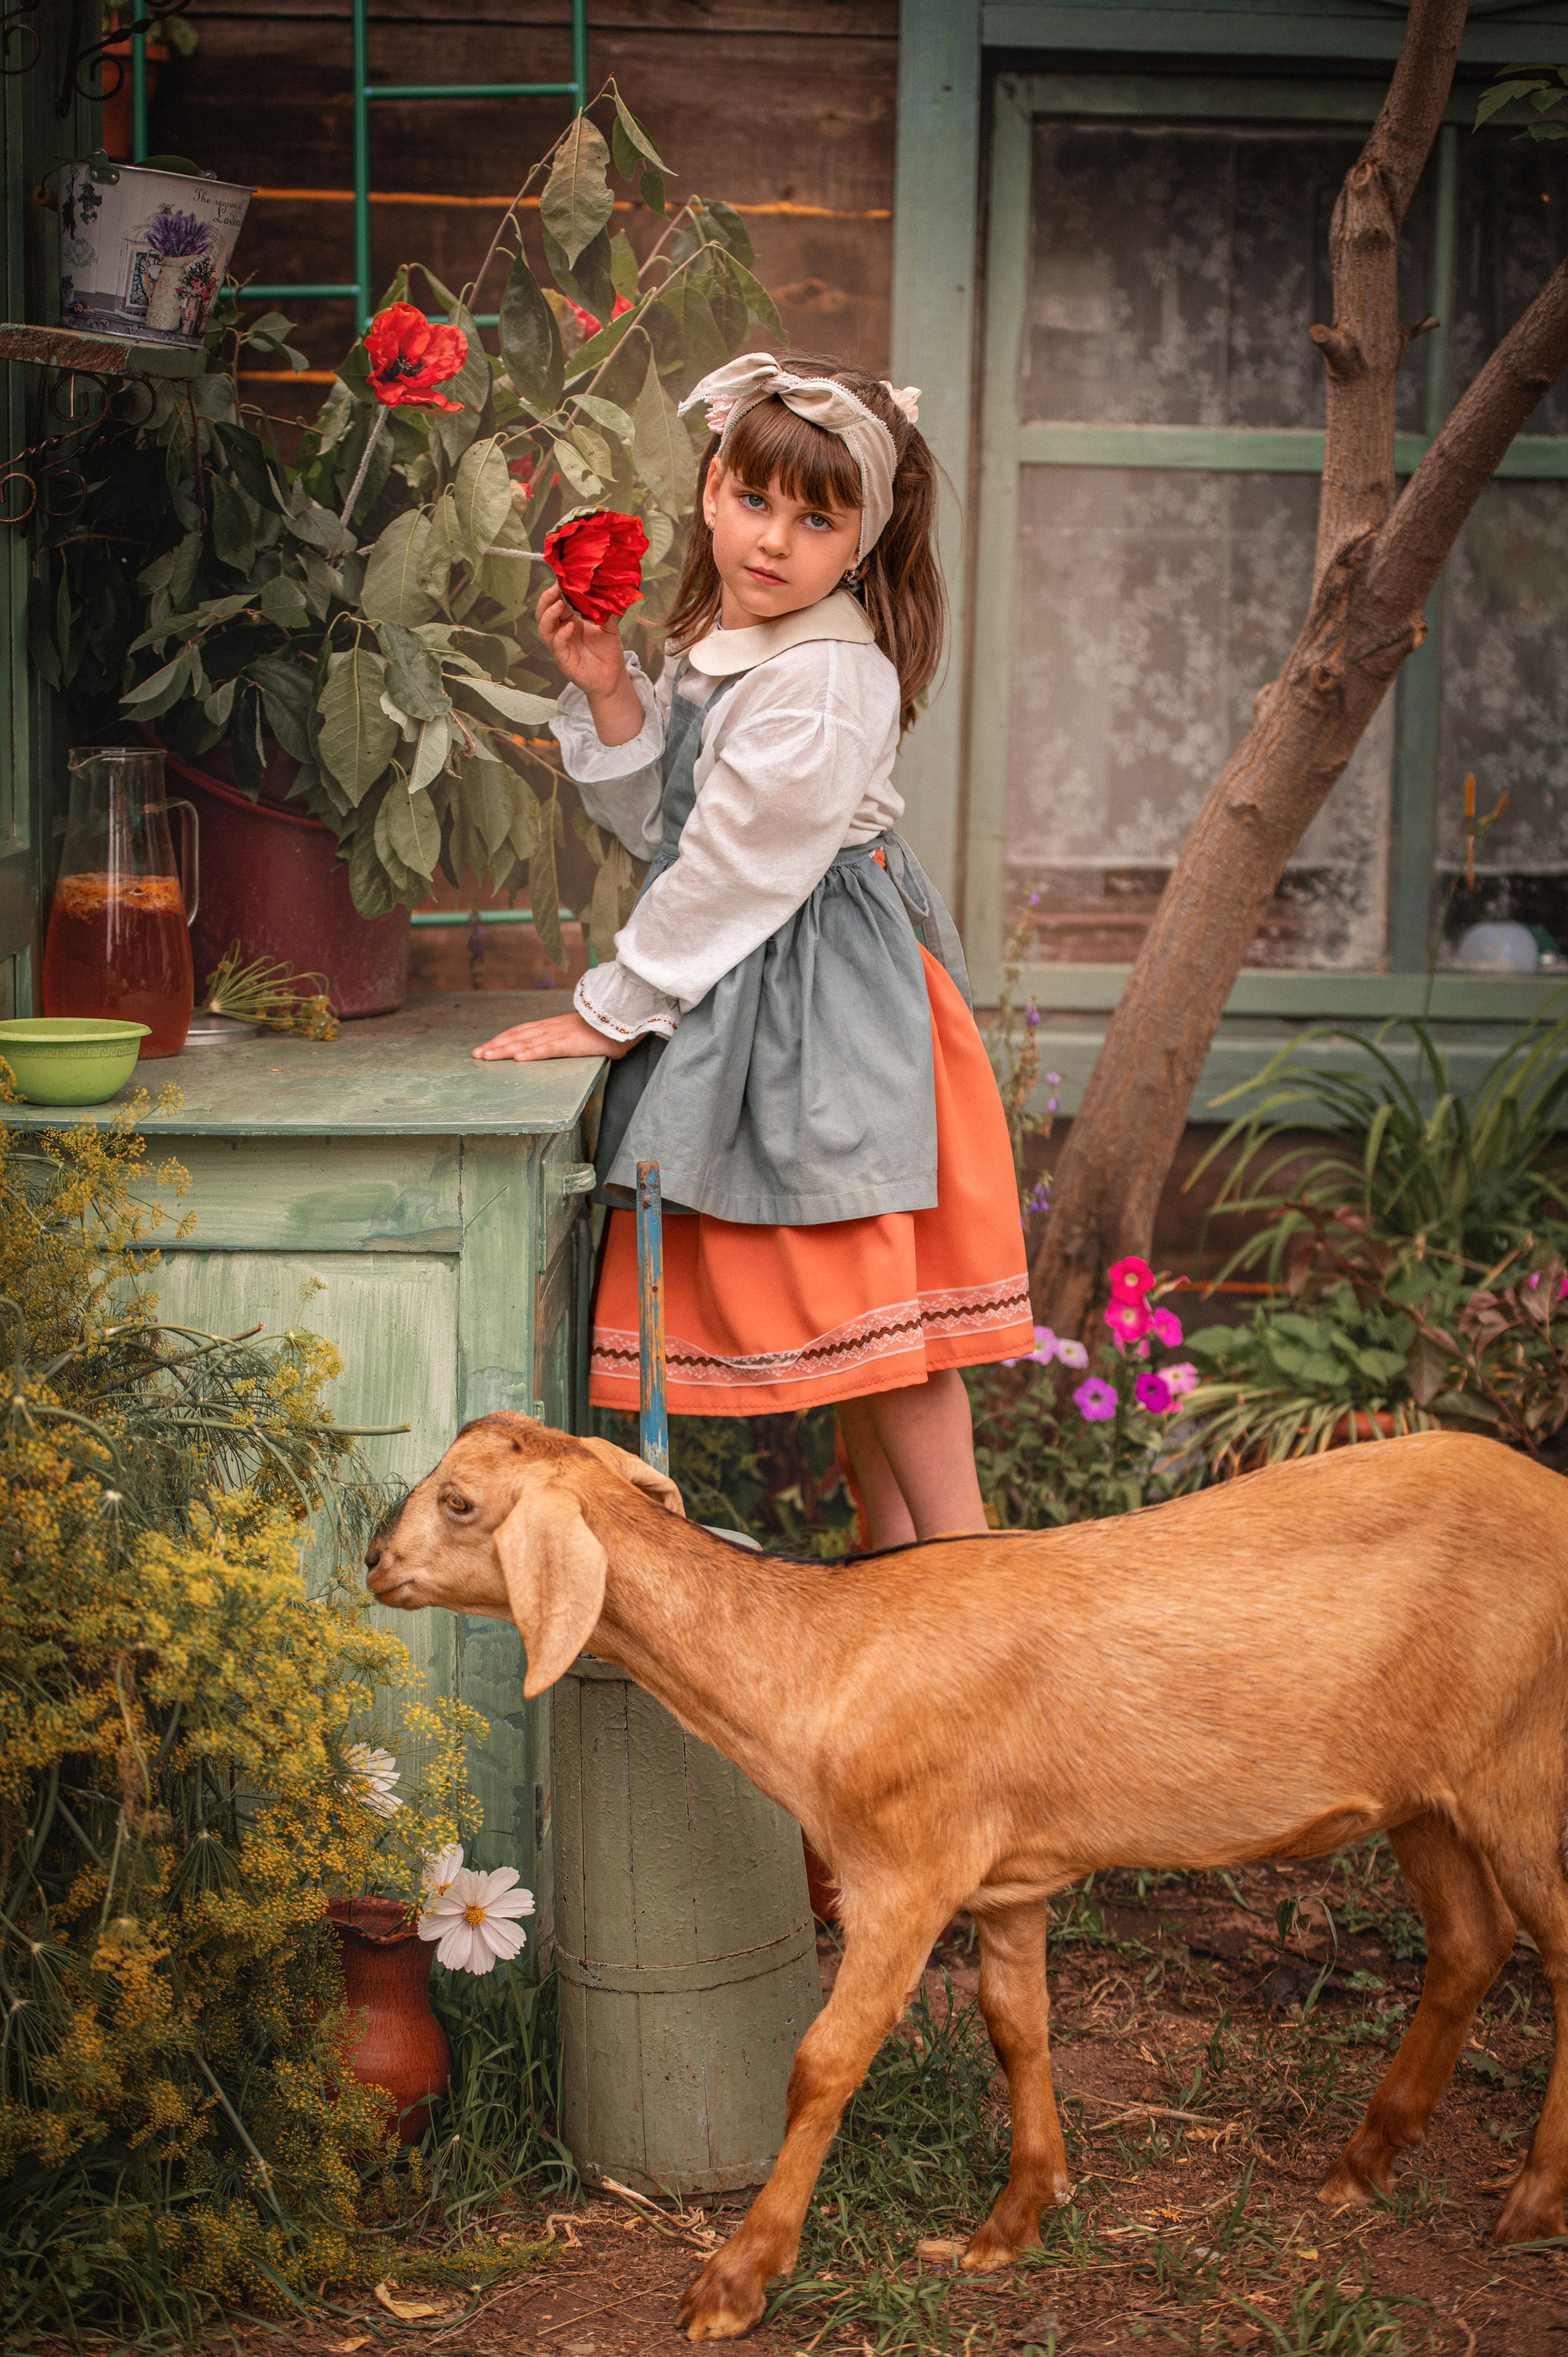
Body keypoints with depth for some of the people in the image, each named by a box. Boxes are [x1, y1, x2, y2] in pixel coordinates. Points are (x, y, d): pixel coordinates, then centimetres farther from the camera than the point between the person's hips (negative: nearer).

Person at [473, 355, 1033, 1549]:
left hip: (824, 996, -9)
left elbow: (734, 869, -18)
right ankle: (895, 1560, 23)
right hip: (743, 996, 9)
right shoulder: (711, 649, 8)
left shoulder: (829, 682, -20)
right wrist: (609, 691, -2)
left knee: (869, 1299, -5)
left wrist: (611, 1011, -12)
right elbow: (660, 823, 13)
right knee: (844, 1310, 13)